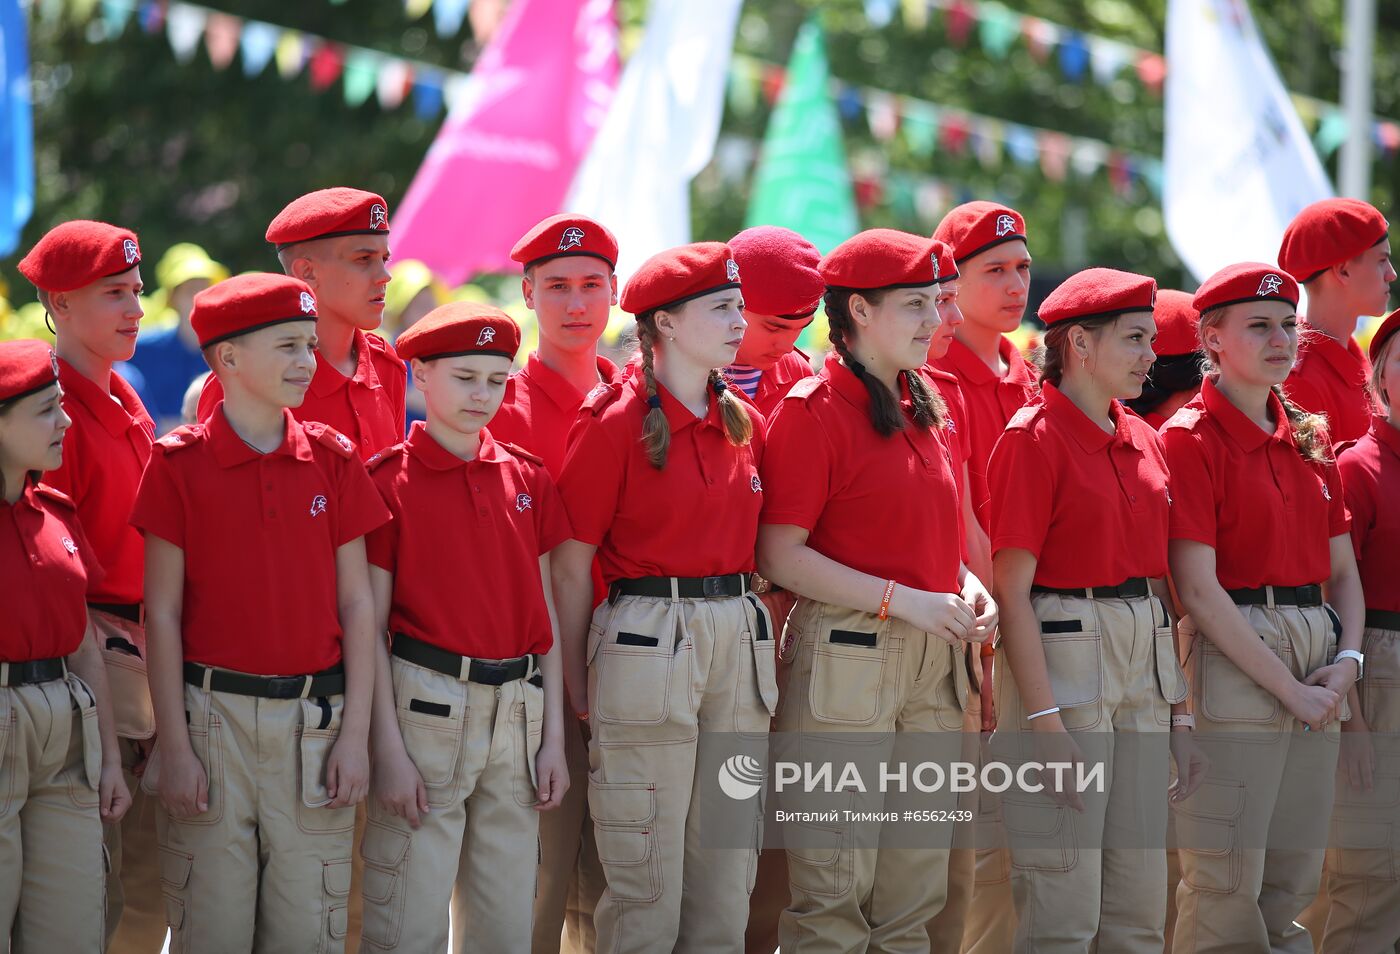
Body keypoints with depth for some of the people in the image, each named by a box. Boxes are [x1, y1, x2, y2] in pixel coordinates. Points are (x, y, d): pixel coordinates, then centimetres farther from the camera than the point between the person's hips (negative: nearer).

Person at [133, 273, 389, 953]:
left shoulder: (334, 459, 6)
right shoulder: (180, 463, -2)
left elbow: (357, 602, 7)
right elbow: (162, 611, -2)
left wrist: (356, 733, 0)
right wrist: (174, 745, -7)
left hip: (315, 718, 2)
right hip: (213, 712, -2)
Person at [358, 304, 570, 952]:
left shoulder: (528, 479, 9)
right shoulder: (389, 482, -5)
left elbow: (545, 615, 11)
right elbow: (370, 627, -6)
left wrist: (553, 739, 6)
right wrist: (390, 752, -12)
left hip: (517, 705, 5)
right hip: (427, 702, -5)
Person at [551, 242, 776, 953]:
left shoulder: (743, 423, 10)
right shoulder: (614, 422, -8)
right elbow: (569, 570, -6)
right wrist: (581, 693, -4)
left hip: (740, 640, 6)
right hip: (647, 645, -6)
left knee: (728, 877, 9)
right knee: (646, 890, -3)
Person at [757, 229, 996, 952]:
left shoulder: (924, 410, 14)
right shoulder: (813, 410, -9)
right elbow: (780, 556, -14)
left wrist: (968, 588, 4)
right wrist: (902, 601, -19)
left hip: (933, 659, 8)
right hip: (846, 656, -8)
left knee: (917, 882, 10)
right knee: (835, 882, -4)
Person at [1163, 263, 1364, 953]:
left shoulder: (1310, 438, 15)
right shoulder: (1190, 438, -7)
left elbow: (1342, 569, 17)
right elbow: (1198, 591, -13)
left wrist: (1347, 657, -2)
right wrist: (1287, 686, -14)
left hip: (1317, 662, 7)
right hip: (1233, 657, -7)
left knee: (1294, 881, 8)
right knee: (1227, 883, -7)